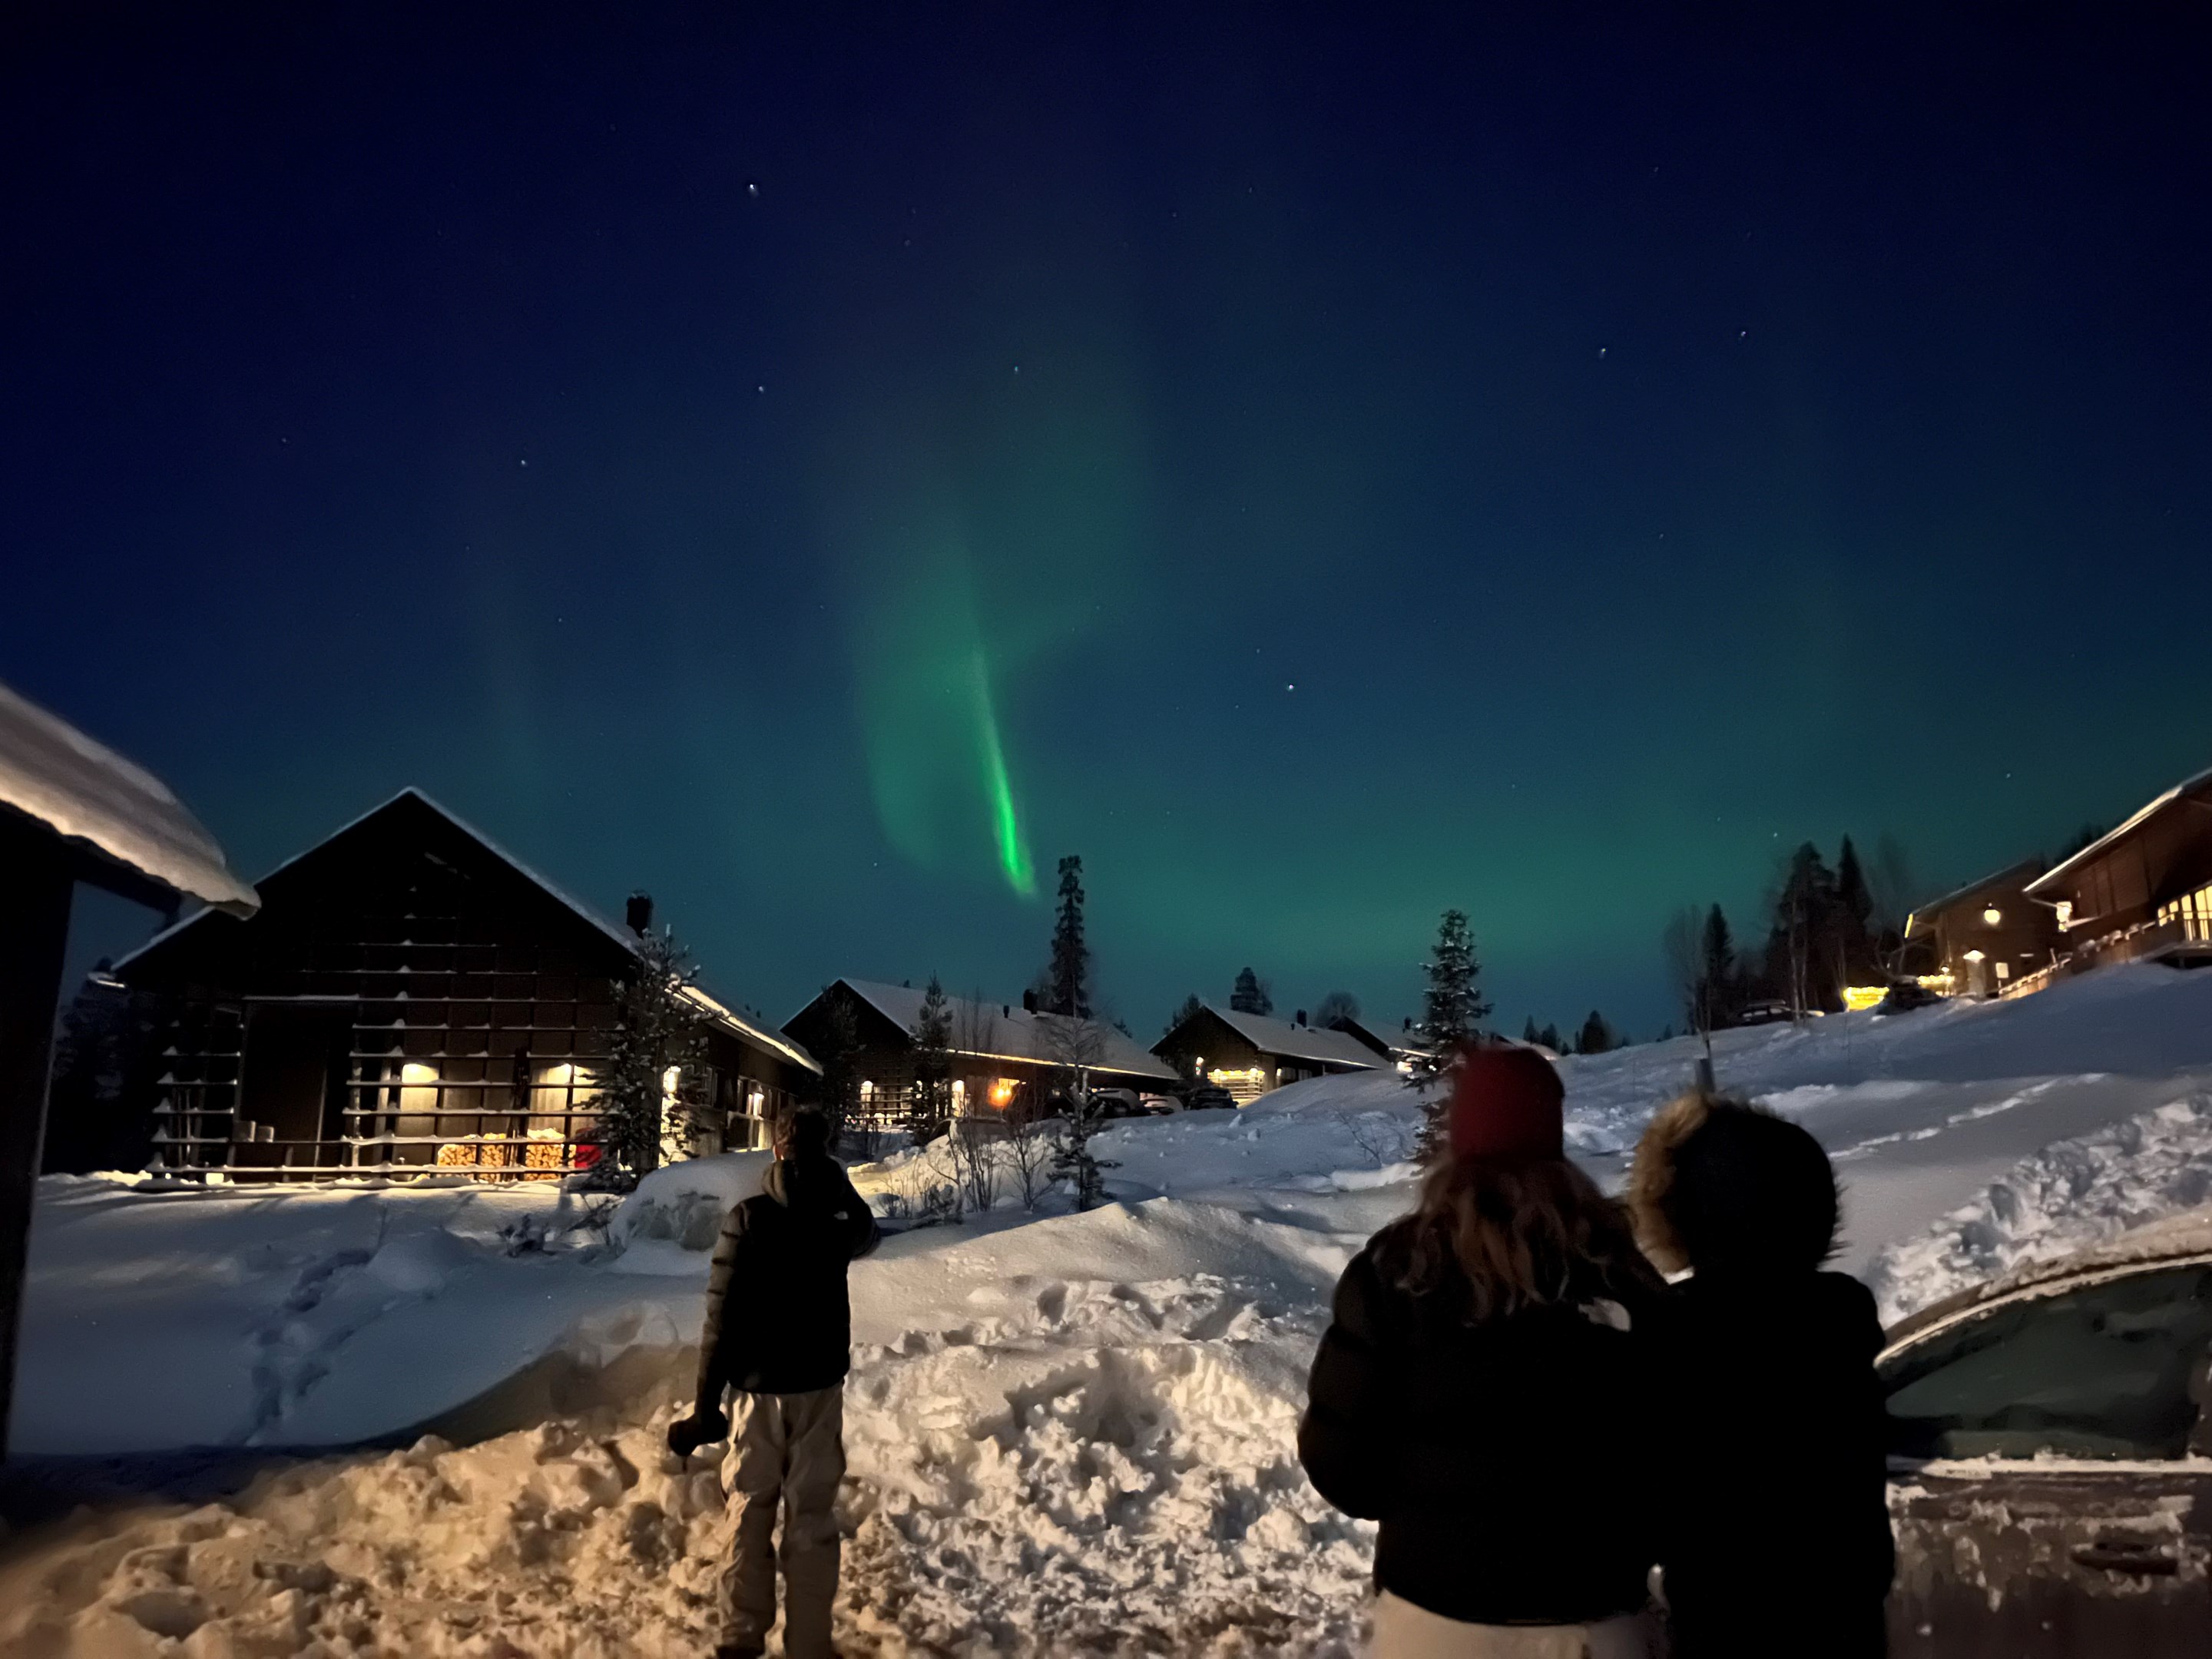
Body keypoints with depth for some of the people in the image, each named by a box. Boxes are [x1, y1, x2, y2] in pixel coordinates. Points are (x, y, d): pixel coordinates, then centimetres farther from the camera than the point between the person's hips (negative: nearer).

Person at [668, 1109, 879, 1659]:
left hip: (758, 1384, 0)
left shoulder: (746, 1220, -12)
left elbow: (722, 1318, -12)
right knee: (811, 1516, 8)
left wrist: (707, 1402, -5)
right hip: (818, 1382, 0)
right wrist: (828, 1171, 11)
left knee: (752, 1507, 15)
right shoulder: (841, 1218, -7)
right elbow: (867, 1236, 20)